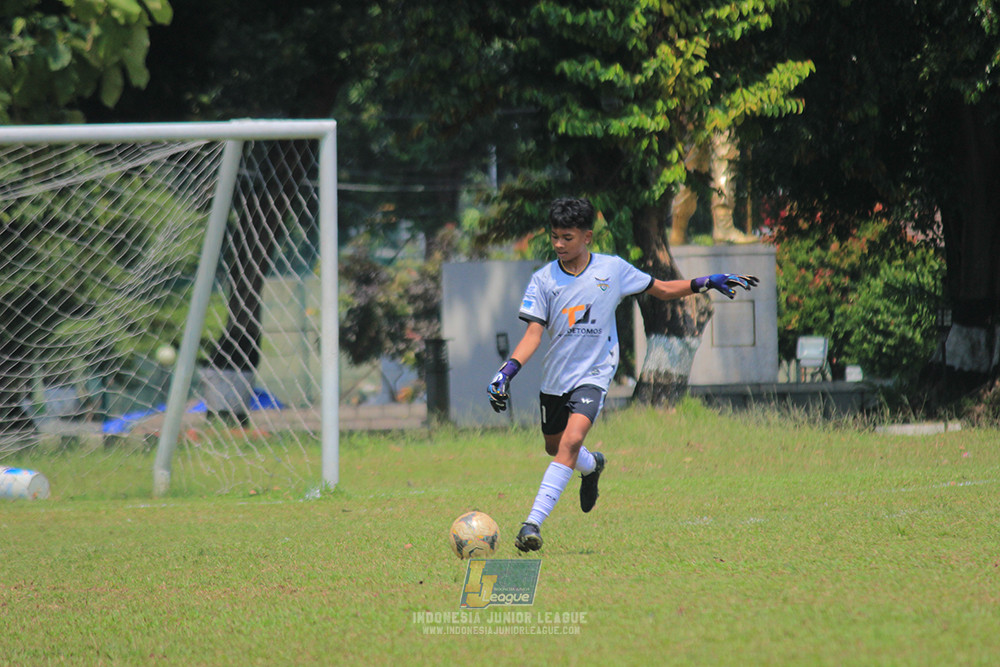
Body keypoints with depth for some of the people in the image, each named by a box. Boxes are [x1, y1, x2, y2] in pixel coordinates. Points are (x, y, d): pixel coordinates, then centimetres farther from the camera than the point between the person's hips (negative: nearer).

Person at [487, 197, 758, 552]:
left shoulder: (612, 269, -5)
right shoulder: (544, 280, -5)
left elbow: (662, 289, 9)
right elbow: (533, 333, -9)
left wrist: (706, 283, -1)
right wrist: (506, 372, -24)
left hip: (594, 373, -3)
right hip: (555, 377, 3)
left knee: (571, 440, -24)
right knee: (554, 447, 18)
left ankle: (533, 522, -28)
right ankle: (593, 465, 55)